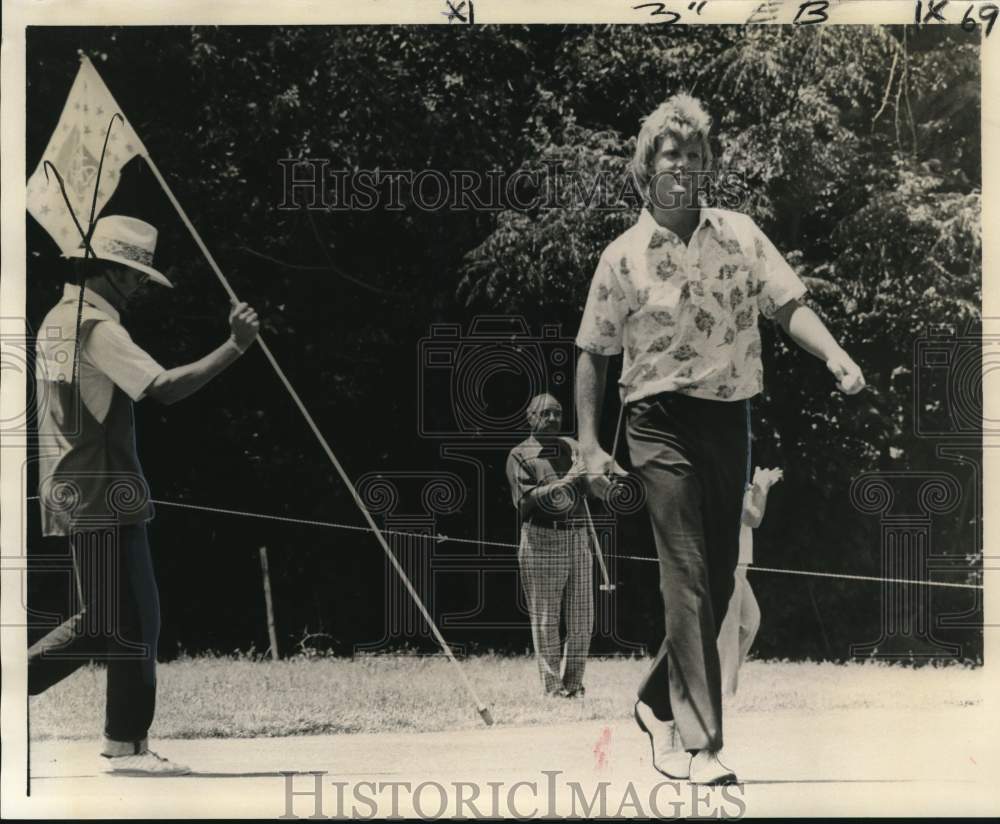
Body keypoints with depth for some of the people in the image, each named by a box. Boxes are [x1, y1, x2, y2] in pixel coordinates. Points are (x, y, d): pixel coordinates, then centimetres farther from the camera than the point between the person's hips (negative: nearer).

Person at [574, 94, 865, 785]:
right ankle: (697, 743, -9)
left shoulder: (740, 234, 7)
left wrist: (834, 354, -18)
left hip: (730, 421, 4)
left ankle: (657, 700, 29)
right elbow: (593, 356, 5)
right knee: (688, 579, -11)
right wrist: (590, 447, -1)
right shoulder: (624, 257, 0)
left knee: (719, 581, 9)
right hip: (663, 423, -4)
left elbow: (786, 304, 2)